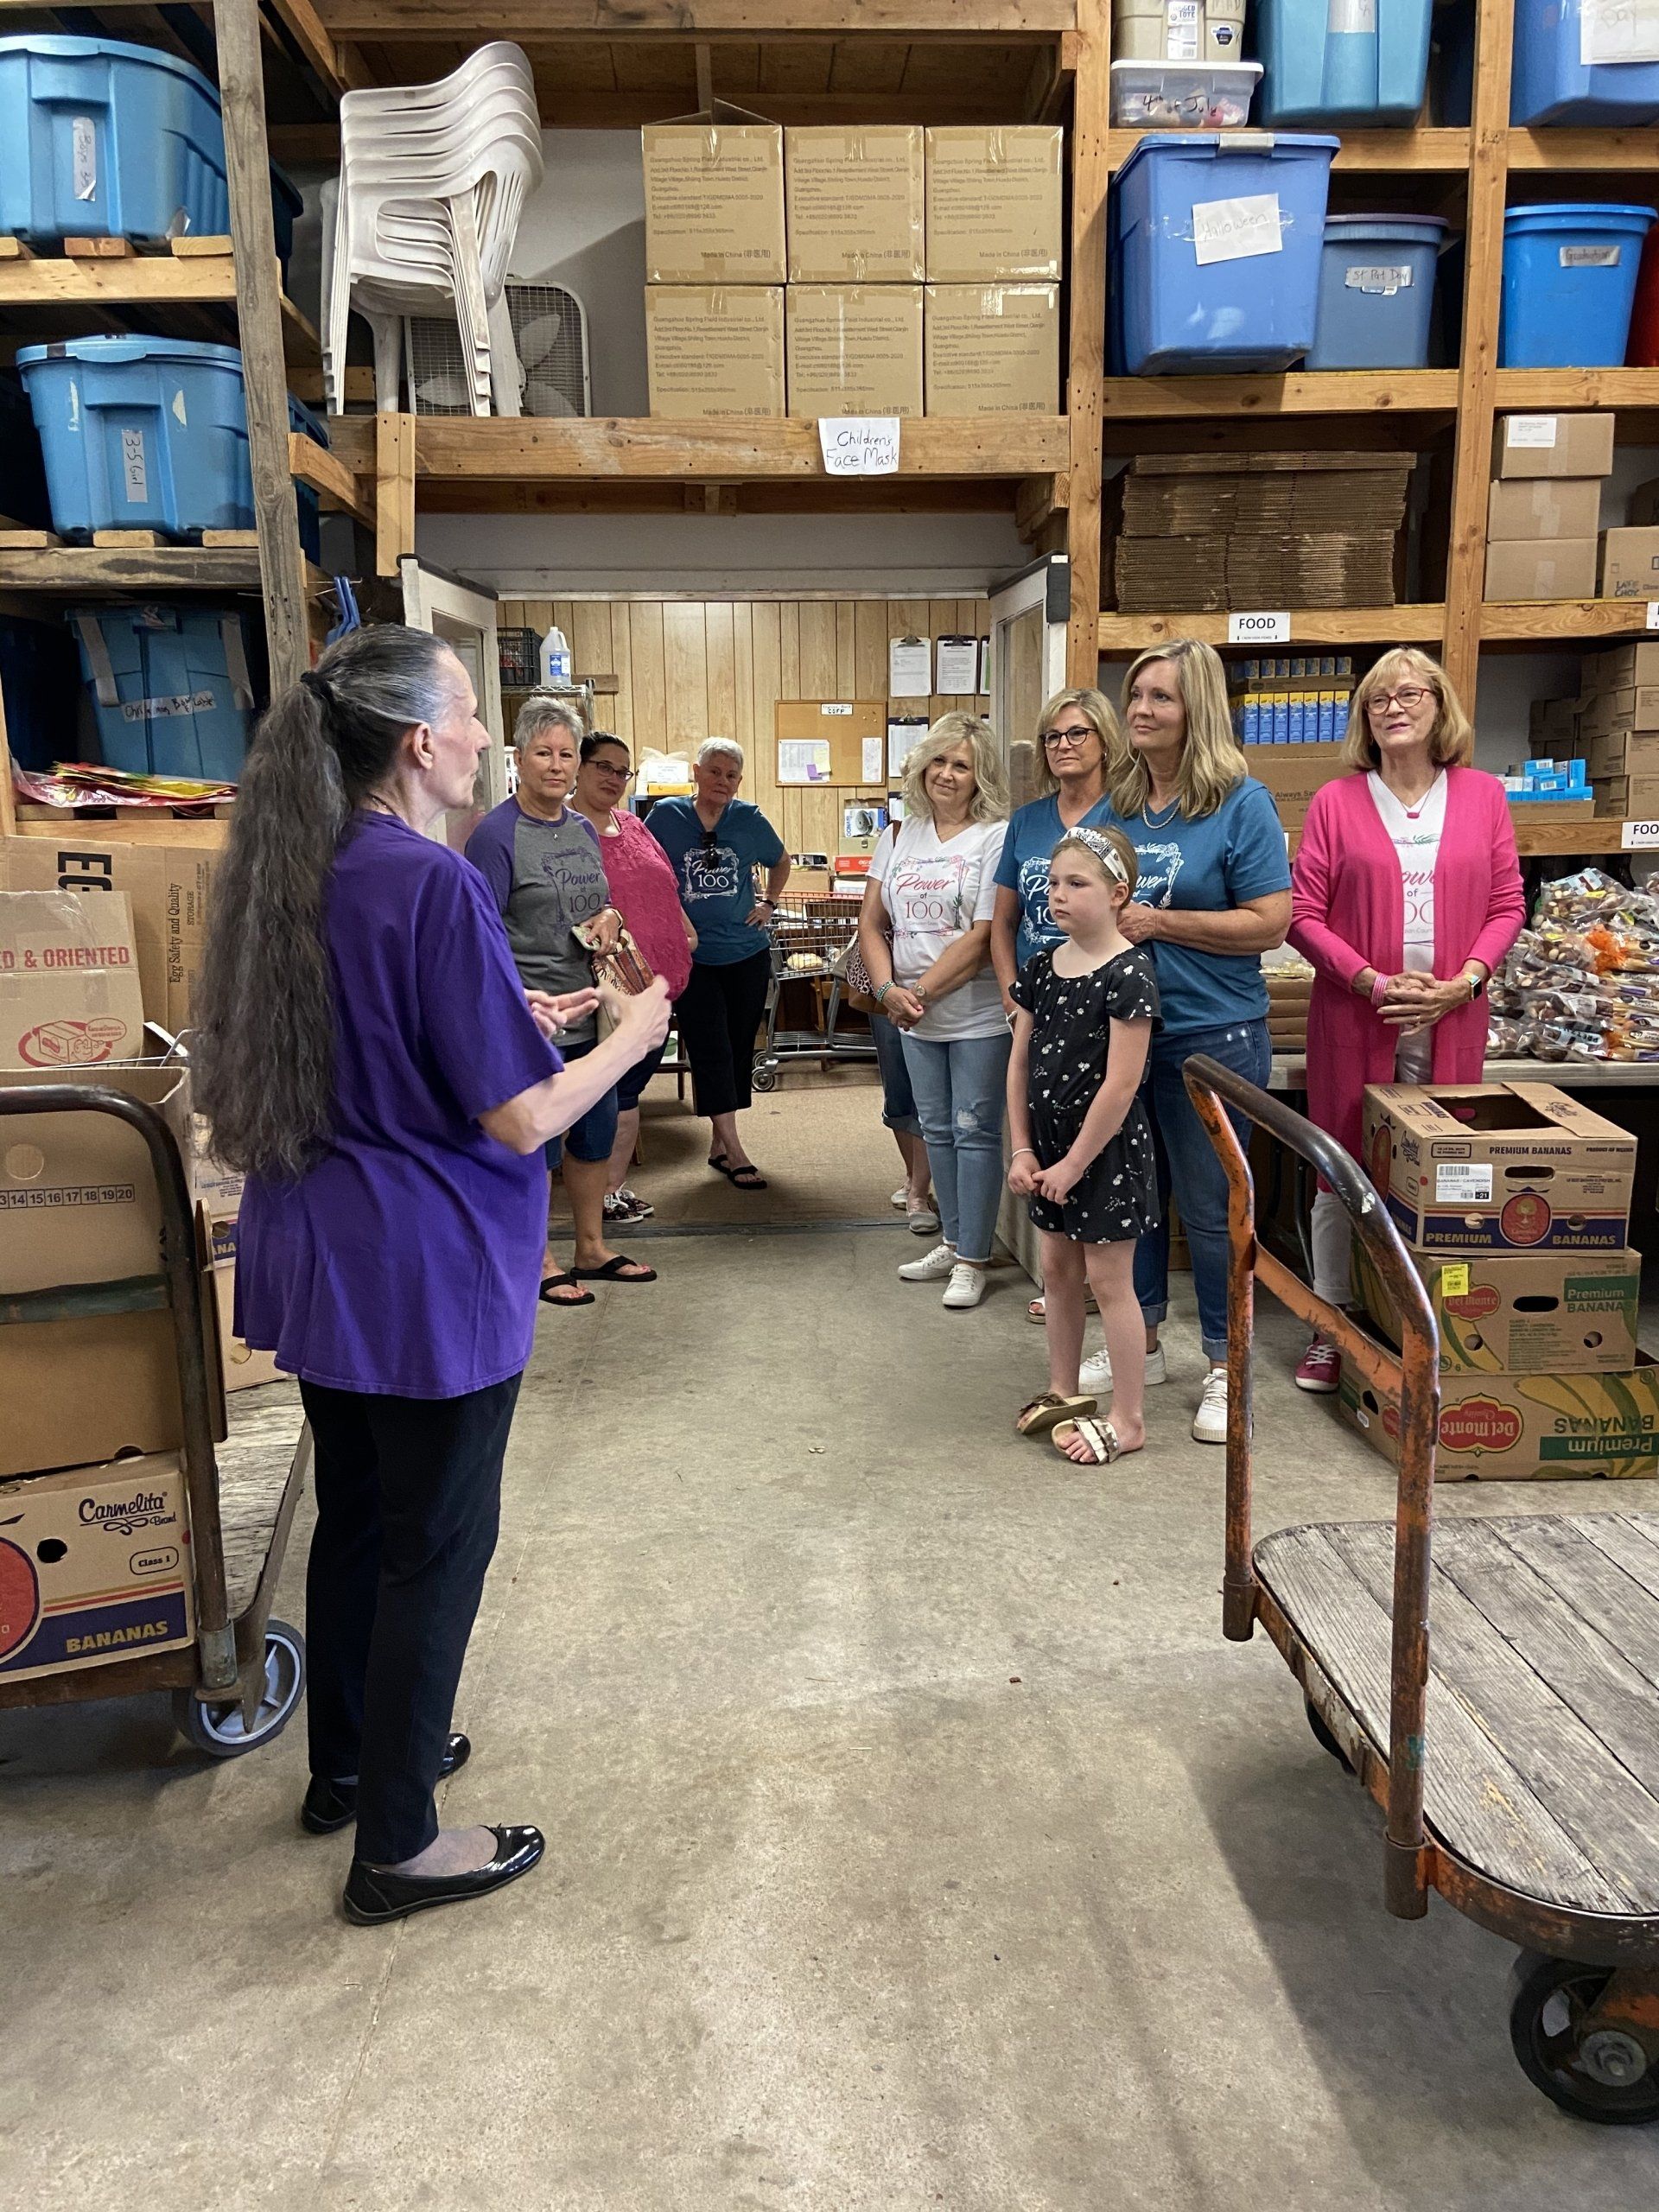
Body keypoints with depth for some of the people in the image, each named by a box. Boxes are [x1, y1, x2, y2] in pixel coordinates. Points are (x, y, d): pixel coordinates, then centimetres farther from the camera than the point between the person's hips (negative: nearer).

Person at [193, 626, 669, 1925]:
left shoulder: (292, 870, 6)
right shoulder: (433, 883, -21)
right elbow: (522, 1120, -21)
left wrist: (510, 1022, 15)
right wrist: (631, 1037, -5)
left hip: (315, 1257, 9)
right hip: (427, 1275, -8)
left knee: (356, 1513, 22)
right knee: (437, 1542, 6)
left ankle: (349, 1764, 41)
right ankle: (397, 1845, 21)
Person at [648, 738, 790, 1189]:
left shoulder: (750, 819, 1)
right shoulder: (666, 816, -4)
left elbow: (781, 862, 20)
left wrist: (769, 904, 9)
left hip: (748, 954, 3)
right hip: (693, 958, -3)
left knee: (739, 1049, 8)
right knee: (711, 1052, -7)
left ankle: (718, 1144, 20)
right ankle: (734, 1152, -5)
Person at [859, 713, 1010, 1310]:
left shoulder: (997, 838, -9)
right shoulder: (898, 837, 8)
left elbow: (983, 936, -16)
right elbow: (871, 923, 7)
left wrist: (920, 992, -15)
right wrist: (889, 990, -8)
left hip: (978, 1014, -6)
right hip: (913, 1015, 6)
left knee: (974, 1132, 1)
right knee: (937, 1130, 15)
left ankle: (972, 1259, 11)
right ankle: (952, 1242, 29)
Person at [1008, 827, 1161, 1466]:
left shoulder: (1129, 974, -19)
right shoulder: (1042, 967, 3)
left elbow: (1121, 1084, -21)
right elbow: (1020, 1063, 6)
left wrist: (1075, 1162, -17)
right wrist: (1023, 1149, 0)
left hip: (1106, 1149, -7)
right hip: (1050, 1147, 7)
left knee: (1109, 1280, 1)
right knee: (1058, 1269, 17)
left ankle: (1129, 1418, 14)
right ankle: (1064, 1392, 34)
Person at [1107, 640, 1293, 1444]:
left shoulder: (1241, 803, -10)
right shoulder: (1118, 805, 7)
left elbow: (1270, 924, -15)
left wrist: (1157, 922, -18)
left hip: (1211, 1034, -6)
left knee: (1209, 1206, 5)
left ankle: (1225, 1367, 22)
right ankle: (1140, 1344, 33)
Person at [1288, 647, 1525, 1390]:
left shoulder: (1482, 796, 7)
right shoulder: (1336, 801, 2)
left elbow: (1507, 906, 7)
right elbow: (1303, 914, -2)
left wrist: (1462, 983, -9)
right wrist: (1373, 981, -13)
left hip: (1452, 1022, 1)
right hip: (1353, 1019, -1)